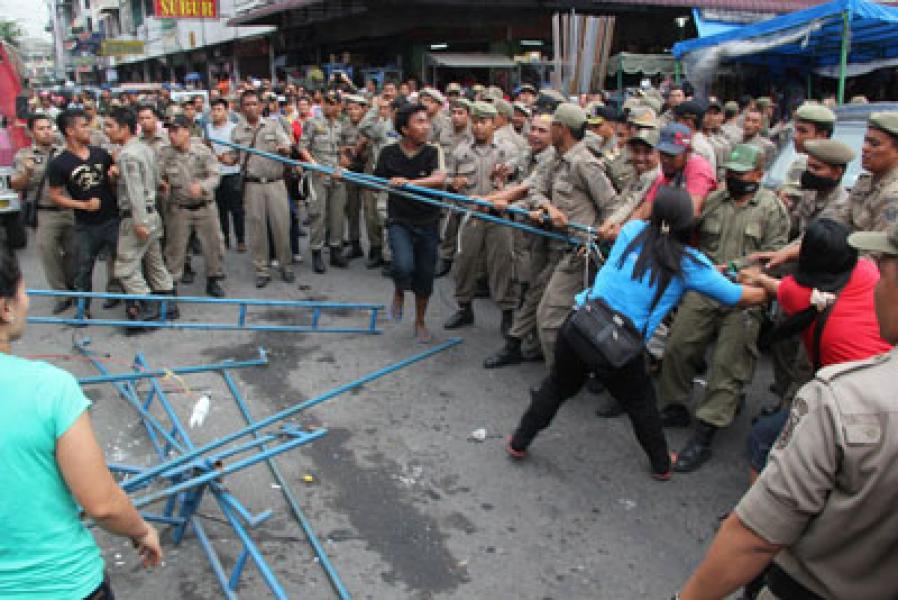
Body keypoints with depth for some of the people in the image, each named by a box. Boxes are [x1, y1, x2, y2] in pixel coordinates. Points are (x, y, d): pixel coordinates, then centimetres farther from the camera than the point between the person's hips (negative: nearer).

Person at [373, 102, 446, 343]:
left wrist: (409, 182, -36)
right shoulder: (389, 153, -2)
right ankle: (399, 293, 14)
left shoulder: (433, 152, -5)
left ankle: (420, 322, 33)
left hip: (428, 223, 1)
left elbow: (439, 179, -23)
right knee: (404, 266, -25)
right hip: (399, 221, -1)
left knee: (425, 276, 9)